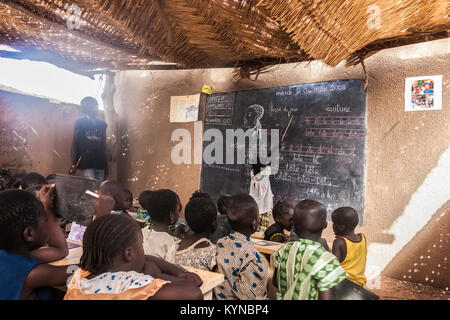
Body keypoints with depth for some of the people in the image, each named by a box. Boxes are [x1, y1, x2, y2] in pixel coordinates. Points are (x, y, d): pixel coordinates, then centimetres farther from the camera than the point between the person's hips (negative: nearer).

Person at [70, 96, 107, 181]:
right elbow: (75, 143, 2)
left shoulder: (102, 124, 15)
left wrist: (105, 163, 16)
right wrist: (73, 164, -4)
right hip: (86, 162, -3)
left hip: (100, 162, 4)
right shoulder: (80, 122, 4)